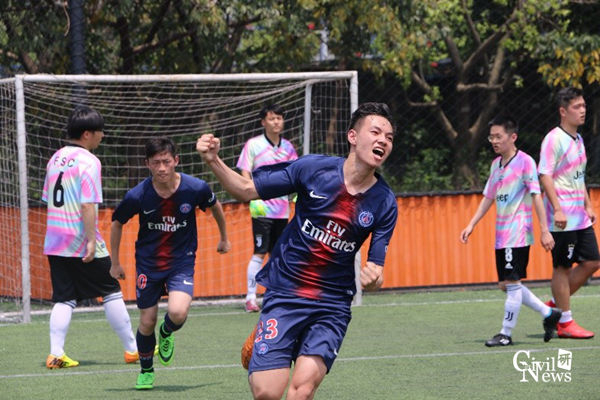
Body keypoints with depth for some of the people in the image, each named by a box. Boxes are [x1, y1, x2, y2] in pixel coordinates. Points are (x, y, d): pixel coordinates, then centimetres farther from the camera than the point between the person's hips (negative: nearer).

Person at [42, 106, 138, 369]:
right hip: (82, 245, -7)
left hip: (55, 243, 7)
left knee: (64, 298, 6)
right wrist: (91, 240, -21)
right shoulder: (88, 162, -12)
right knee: (111, 293, 5)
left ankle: (56, 354, -6)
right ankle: (132, 349, 12)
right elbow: (87, 205, -20)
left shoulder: (56, 158, 12)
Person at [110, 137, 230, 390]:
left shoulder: (195, 188, -16)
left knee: (177, 313, -24)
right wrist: (115, 262, 9)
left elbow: (215, 207, 8)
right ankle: (146, 371, 33)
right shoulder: (137, 196, -17)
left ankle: (166, 334, 15)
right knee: (147, 323, 5)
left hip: (182, 262, -1)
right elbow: (117, 223, 3)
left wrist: (224, 238, 22)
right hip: (148, 263, 1)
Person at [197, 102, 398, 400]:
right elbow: (247, 190, 2)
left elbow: (375, 273, -1)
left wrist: (372, 278, -25)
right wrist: (214, 162, -15)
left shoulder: (384, 203, -3)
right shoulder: (314, 168, -6)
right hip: (285, 294, -1)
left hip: (332, 307, 1)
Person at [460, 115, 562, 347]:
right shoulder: (496, 164, 14)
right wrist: (471, 225, 17)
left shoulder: (525, 162, -8)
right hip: (501, 235, 8)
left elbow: (536, 196, -10)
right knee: (505, 284, 9)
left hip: (518, 233, -8)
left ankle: (506, 334, -1)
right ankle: (548, 313, 20)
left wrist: (544, 230, -13)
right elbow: (488, 198, 22)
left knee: (512, 282, -7)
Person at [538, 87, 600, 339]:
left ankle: (556, 304, 20)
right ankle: (565, 323, 4)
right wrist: (557, 209, -23)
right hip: (562, 219, -9)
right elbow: (544, 176, -17)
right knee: (562, 267, -2)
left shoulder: (577, 139, 15)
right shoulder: (554, 139, -12)